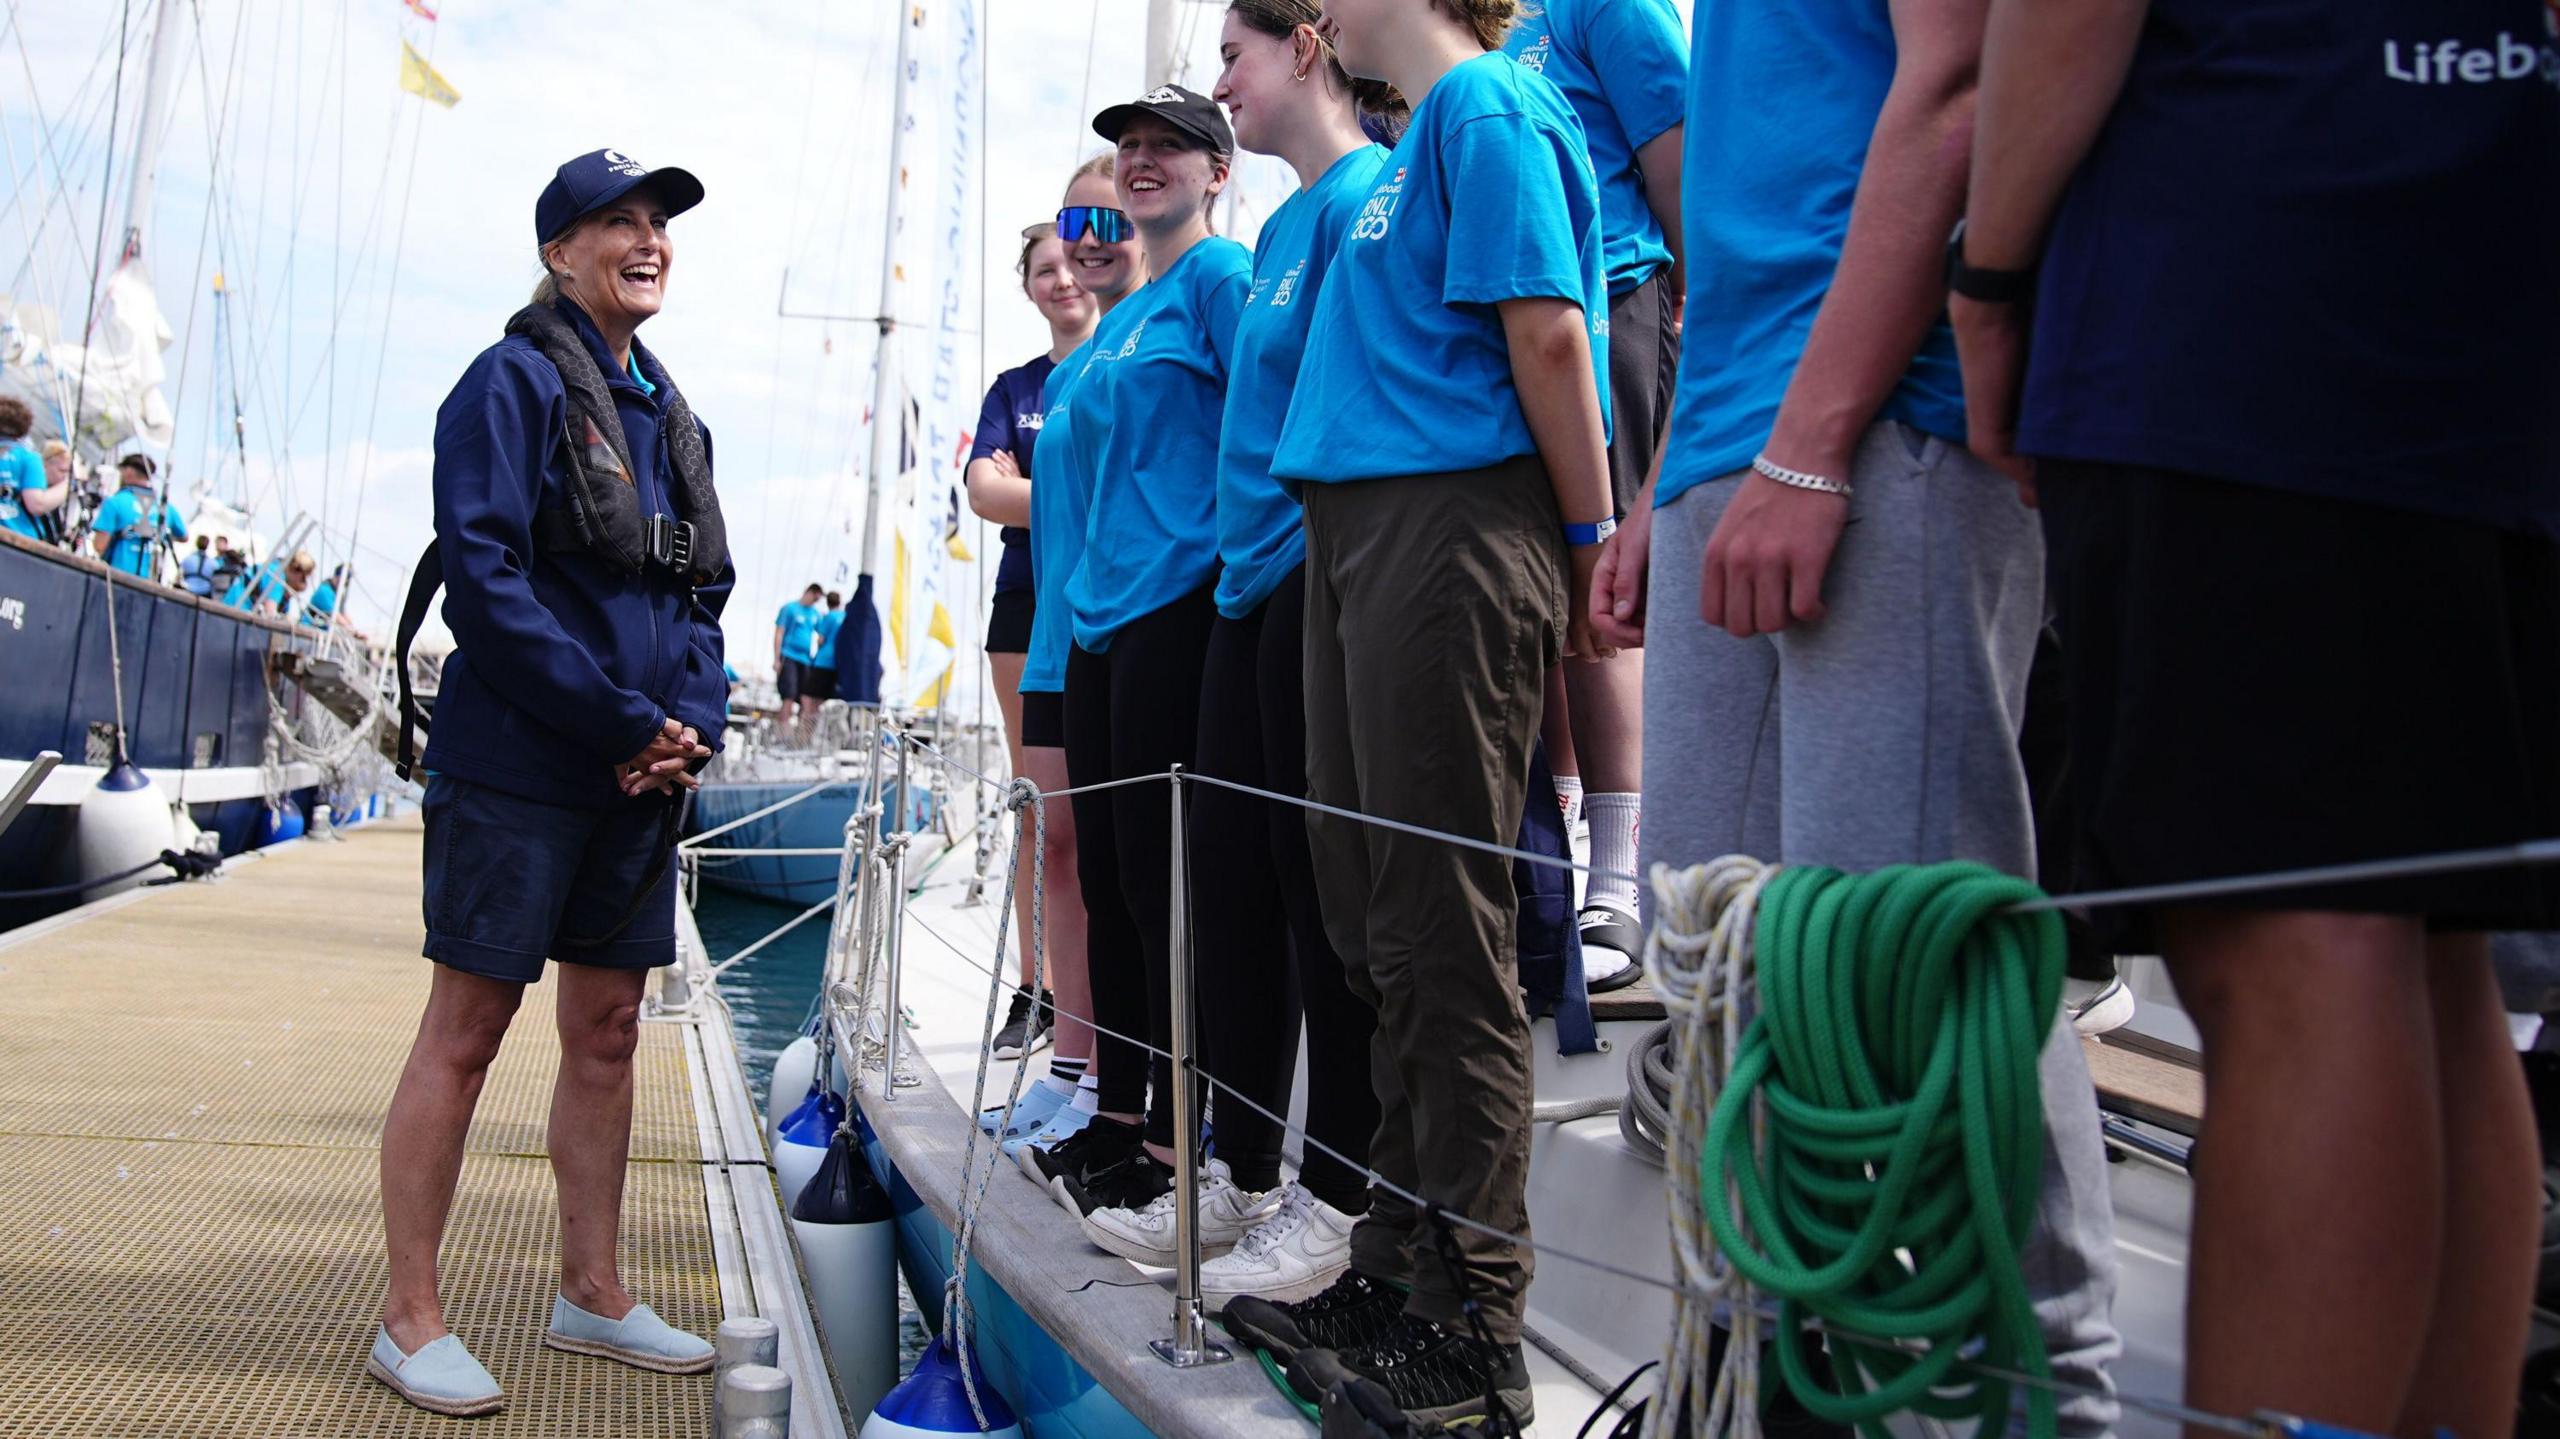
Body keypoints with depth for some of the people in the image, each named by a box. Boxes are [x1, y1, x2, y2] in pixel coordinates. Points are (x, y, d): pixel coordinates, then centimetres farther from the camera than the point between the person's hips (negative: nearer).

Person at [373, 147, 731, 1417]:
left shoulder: (669, 414, 16)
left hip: (639, 780, 7)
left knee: (608, 1030, 11)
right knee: (467, 1025, -1)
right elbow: (483, 575, -15)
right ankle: (410, 1320, 8)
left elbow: (702, 592, 17)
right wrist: (626, 725, -16)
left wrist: (690, 719, -2)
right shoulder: (514, 384, -5)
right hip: (518, 771, -7)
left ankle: (592, 1295, 23)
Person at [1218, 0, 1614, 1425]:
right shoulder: (1427, 137, 24)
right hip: (1361, 536, 9)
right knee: (1383, 924, 10)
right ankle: (1400, 1270, 20)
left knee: (1443, 939, -7)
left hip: (1453, 531, -9)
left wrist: (1589, 538, -11)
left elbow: (1546, 331, -12)